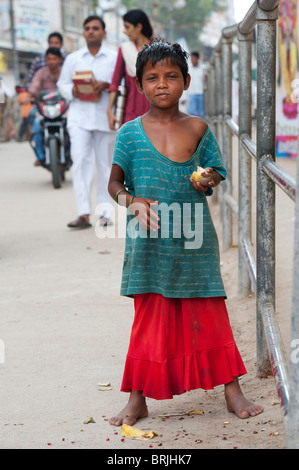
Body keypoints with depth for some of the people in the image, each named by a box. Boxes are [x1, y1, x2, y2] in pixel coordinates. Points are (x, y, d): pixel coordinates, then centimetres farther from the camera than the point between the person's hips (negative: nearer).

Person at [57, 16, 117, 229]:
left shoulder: (114, 57, 6)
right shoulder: (73, 58, 13)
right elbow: (62, 83, 16)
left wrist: (107, 85, -17)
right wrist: (72, 91, -6)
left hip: (104, 115, -1)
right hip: (79, 116, 1)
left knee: (106, 163, 5)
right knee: (80, 160, -12)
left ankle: (106, 210, 16)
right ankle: (84, 213, -15)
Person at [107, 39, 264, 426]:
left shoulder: (198, 129, 3)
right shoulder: (130, 133, -1)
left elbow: (217, 173, 11)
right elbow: (115, 182, 3)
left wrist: (210, 180, -13)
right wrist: (131, 201, -17)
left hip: (194, 241, 1)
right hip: (150, 243, -1)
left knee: (209, 315, 6)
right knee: (149, 319, 5)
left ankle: (232, 390, 16)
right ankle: (138, 399, 16)